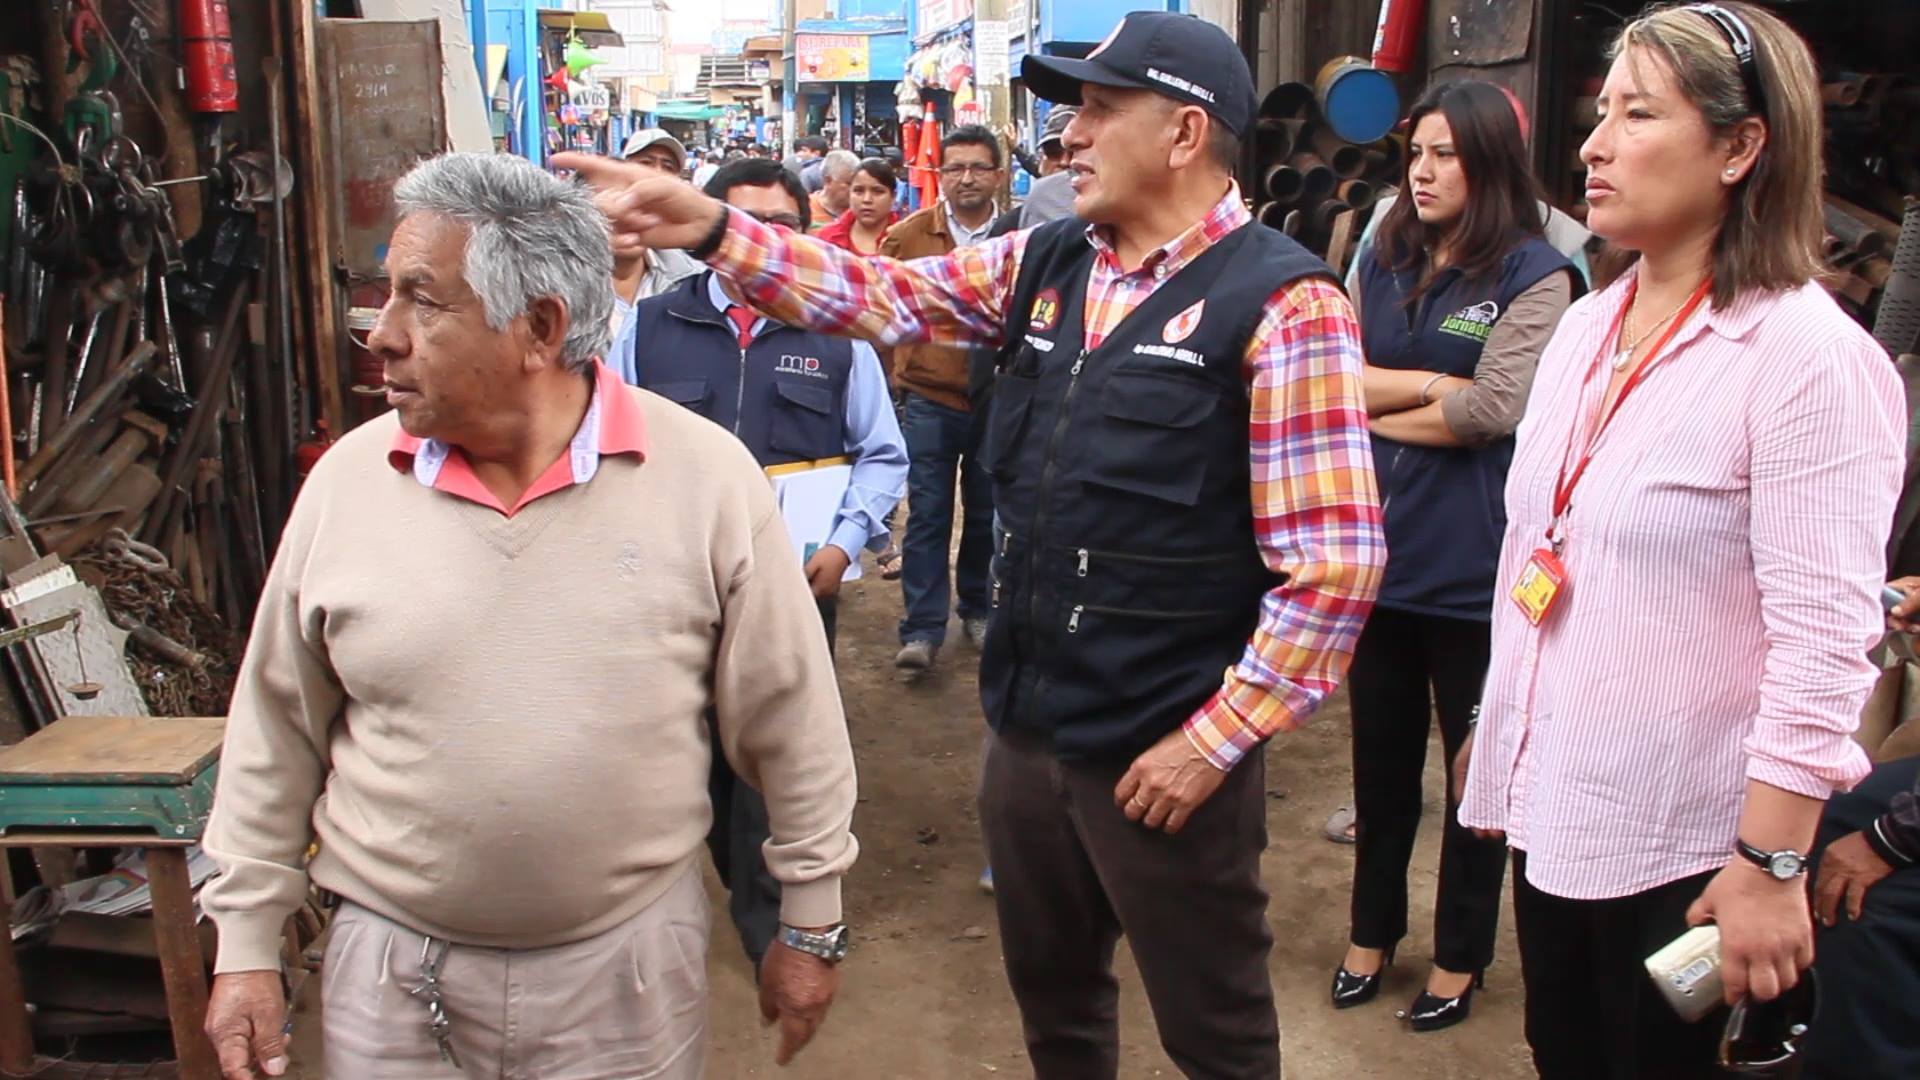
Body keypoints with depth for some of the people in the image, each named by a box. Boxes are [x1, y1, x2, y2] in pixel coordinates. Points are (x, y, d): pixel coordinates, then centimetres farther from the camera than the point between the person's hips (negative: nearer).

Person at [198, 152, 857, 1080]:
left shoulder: (706, 478, -12)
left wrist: (811, 924, 3)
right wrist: (244, 943, 7)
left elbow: (788, 720, -4)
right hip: (392, 970, 2)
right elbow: (276, 730, 4)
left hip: (630, 962, -1)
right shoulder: (346, 481, -6)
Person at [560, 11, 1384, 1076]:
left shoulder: (1280, 304, -15)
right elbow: (881, 296, 5)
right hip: (1026, 728, 6)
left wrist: (1216, 740, -16)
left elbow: (1335, 561, -17)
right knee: (1050, 993, 25)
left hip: (1162, 754, -6)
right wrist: (711, 226, -8)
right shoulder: (1043, 264, 6)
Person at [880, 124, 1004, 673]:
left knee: (987, 515, 14)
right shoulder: (909, 236, -2)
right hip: (928, 400, 0)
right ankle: (922, 628, 7)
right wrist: (894, 376, 3)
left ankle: (977, 608, 33)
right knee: (927, 515, 1)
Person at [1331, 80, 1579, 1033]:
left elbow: (1490, 411, -18)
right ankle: (1372, 931, 35)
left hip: (1473, 566, -5)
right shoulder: (1385, 264, 8)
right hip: (1380, 551, 5)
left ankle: (1460, 955, 28)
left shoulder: (1534, 273, -9)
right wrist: (1434, 388, -12)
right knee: (1382, 757, 17)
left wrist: (1377, 408, -6)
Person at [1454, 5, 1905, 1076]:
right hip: (1552, 811, 7)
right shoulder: (1585, 327, 6)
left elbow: (1825, 640, -20)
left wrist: (1771, 867, -20)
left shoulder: (1808, 353, -17)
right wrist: (1497, 732, 16)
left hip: (1683, 842, -7)